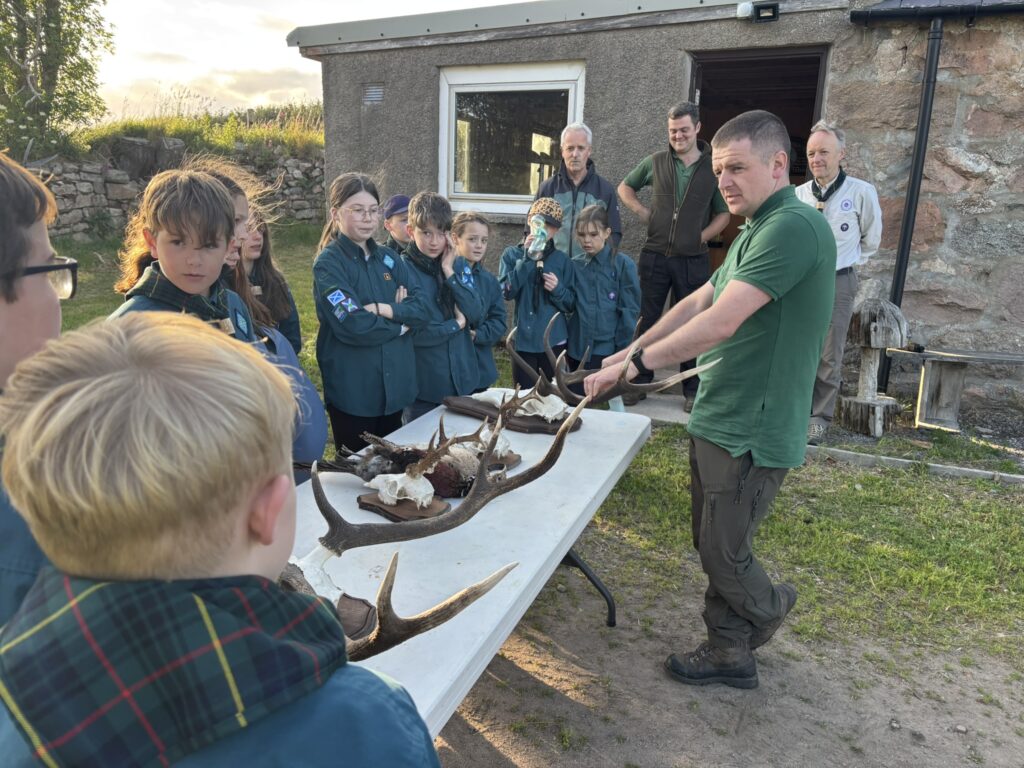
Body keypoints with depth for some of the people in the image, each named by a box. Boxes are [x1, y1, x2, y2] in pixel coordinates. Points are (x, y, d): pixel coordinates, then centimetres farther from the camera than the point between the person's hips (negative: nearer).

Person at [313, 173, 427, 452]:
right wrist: (400, 323, -9)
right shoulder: (328, 264, -11)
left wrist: (386, 309, -18)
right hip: (353, 390, -6)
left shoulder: (389, 258, 8)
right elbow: (353, 327, -22)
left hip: (395, 384, 6)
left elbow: (420, 310, 0)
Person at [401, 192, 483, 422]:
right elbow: (414, 333, -18)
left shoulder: (459, 265, 3)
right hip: (423, 387, -5)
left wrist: (449, 273, -12)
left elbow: (476, 315, -7)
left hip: (462, 380, 5)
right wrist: (456, 324, -8)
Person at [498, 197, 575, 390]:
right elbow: (506, 292, -14)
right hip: (523, 341, -1)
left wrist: (558, 289, -15)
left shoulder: (562, 259, 4)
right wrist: (527, 258, -17)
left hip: (554, 342, 1)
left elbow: (570, 306, 5)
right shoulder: (512, 254, 1)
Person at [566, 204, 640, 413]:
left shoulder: (623, 265, -6)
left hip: (607, 348, -4)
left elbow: (630, 310, -6)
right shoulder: (575, 265, 5)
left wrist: (624, 350, -8)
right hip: (578, 347, 4)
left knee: (614, 398, 3)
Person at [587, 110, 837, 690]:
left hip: (751, 432, -10)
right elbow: (697, 303, 15)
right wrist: (627, 353, 8)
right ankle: (729, 652, 33)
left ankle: (772, 609, 36)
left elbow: (721, 322, -27)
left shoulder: (792, 228, -20)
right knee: (714, 548, 17)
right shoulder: (757, 231, 16)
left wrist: (633, 365, -22)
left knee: (724, 554, 6)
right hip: (719, 421, 10)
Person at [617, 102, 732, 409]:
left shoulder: (713, 168, 3)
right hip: (655, 256, 1)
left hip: (693, 260, -1)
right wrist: (641, 210, 3)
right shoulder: (655, 162, 5)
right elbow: (625, 186, 19)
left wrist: (704, 235, -6)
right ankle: (639, 382, 18)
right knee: (646, 321, 6)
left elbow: (723, 213, 10)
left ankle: (692, 390, 17)